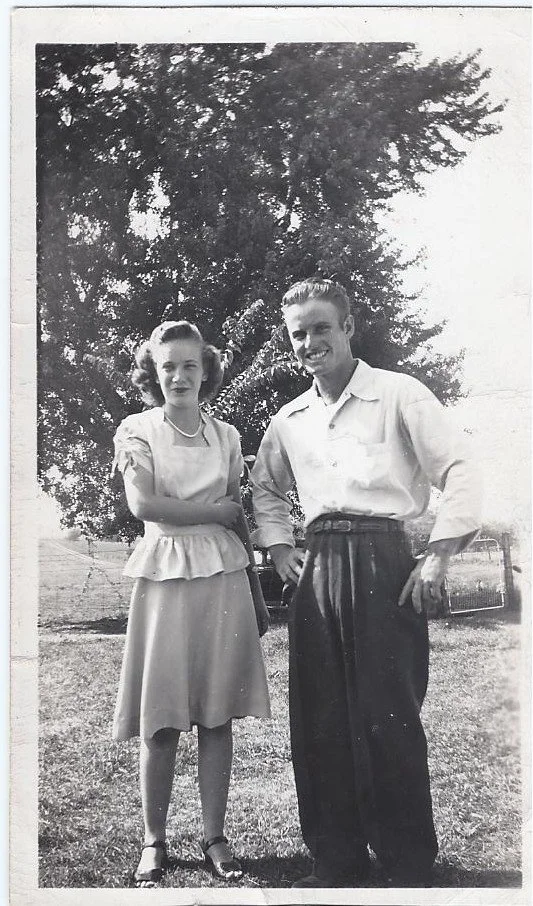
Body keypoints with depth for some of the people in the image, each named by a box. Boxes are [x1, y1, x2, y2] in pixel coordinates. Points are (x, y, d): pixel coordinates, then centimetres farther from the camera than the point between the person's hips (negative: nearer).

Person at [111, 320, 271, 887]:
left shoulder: (226, 436, 12)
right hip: (164, 577, -2)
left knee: (218, 715, 4)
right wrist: (216, 511, -6)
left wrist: (257, 594, 16)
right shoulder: (136, 430, 3)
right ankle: (154, 841, 12)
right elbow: (142, 504, -11)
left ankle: (214, 838, 13)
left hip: (224, 577, 3)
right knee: (160, 721, 0)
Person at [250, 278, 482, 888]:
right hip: (317, 571, 5)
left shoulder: (399, 395, -2)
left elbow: (458, 472, -6)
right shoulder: (288, 420, 14)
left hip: (384, 563, -5)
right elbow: (266, 488, 30)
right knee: (320, 719, 6)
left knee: (390, 717, -5)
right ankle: (335, 862, 18)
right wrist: (278, 547, 15)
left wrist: (439, 556, -12)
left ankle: (410, 867, 9)